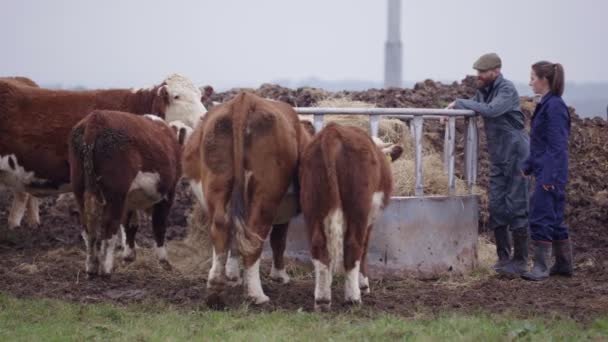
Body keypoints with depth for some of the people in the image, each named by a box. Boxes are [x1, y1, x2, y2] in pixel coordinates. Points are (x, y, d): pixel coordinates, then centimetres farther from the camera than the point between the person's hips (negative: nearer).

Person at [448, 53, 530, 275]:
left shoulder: (507, 89, -16)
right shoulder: (482, 90, 7)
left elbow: (492, 110, -31)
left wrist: (460, 103, -24)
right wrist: (454, 109, -7)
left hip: (516, 155, -8)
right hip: (498, 157, 8)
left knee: (516, 207, -6)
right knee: (496, 208, 7)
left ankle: (520, 261, -1)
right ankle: (503, 257, 15)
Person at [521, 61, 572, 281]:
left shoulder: (555, 106, -16)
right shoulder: (545, 105, 13)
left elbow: (558, 145, -19)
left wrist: (549, 177, -21)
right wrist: (528, 166, 25)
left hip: (550, 175, -10)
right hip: (544, 173, 10)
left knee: (541, 219, -7)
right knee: (555, 221, 13)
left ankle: (541, 267, -3)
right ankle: (563, 265, 20)